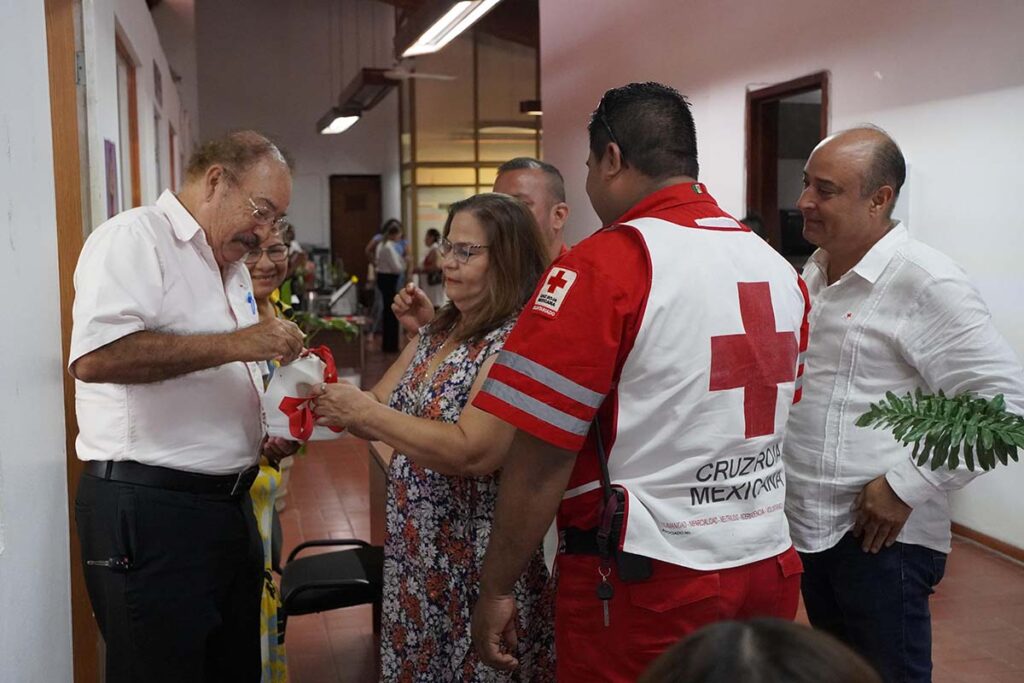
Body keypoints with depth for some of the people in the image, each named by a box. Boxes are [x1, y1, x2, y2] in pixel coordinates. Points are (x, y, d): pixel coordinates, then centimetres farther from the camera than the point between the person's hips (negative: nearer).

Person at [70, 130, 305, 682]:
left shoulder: (232, 268, 17)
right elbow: (94, 356, -28)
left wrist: (265, 436, 8)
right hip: (148, 510, -9)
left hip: (228, 504, 9)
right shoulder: (134, 238, -11)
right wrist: (234, 343, -24)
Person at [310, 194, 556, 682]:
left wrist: (364, 412, -23)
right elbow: (381, 411, 10)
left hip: (477, 563, -8)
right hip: (415, 550, 8)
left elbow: (473, 452, -27)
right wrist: (334, 399, -11)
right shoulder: (437, 332, 9)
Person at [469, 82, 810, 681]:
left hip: (649, 580, -6)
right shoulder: (780, 270, 4)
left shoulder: (604, 266, -17)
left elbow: (542, 458, -16)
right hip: (770, 565, 7)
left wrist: (496, 588, -6)